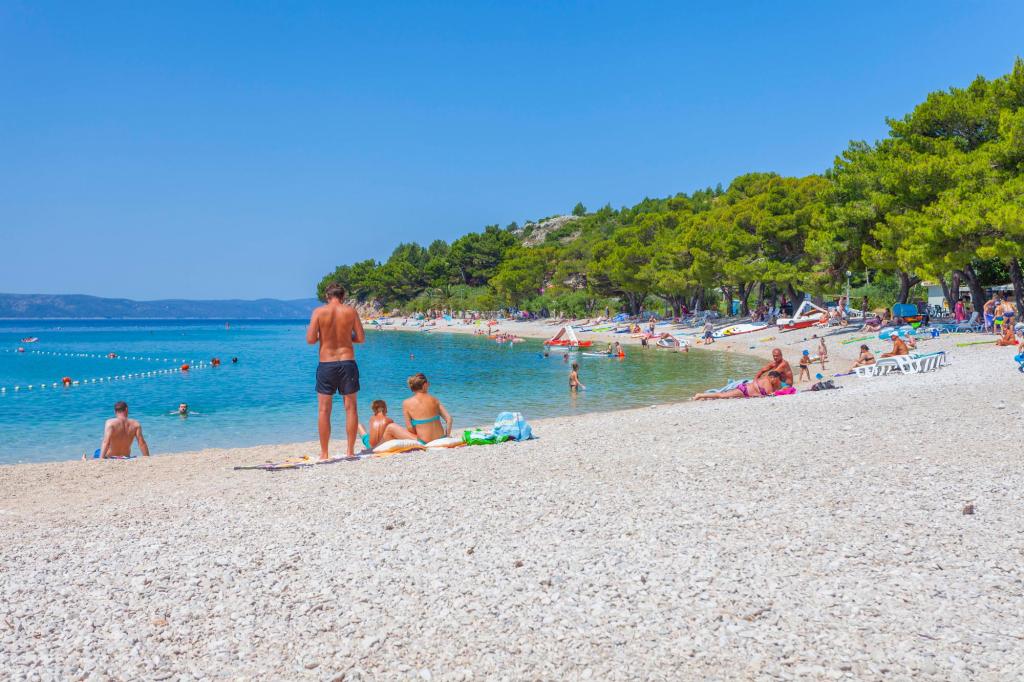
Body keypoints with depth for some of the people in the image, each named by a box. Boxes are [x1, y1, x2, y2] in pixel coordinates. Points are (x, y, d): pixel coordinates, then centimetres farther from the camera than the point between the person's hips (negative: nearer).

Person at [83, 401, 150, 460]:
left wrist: (101, 459, -31)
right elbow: (142, 443, -12)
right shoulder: (135, 425, -9)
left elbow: (106, 442, -26)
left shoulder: (110, 423, -16)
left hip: (109, 458, -3)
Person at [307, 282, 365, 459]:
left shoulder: (319, 312, -3)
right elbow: (361, 338, 0)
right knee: (350, 408, 8)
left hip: (326, 364, 0)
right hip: (347, 362, 1)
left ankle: (324, 453, 8)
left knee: (324, 410, 6)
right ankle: (350, 450, 10)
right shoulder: (350, 311, -1)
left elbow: (310, 340, -8)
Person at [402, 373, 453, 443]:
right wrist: (447, 436, 10)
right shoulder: (434, 400, 2)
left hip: (424, 443, -4)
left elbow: (409, 428, -8)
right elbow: (449, 418, -1)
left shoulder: (407, 403, -5)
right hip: (441, 440, 4)